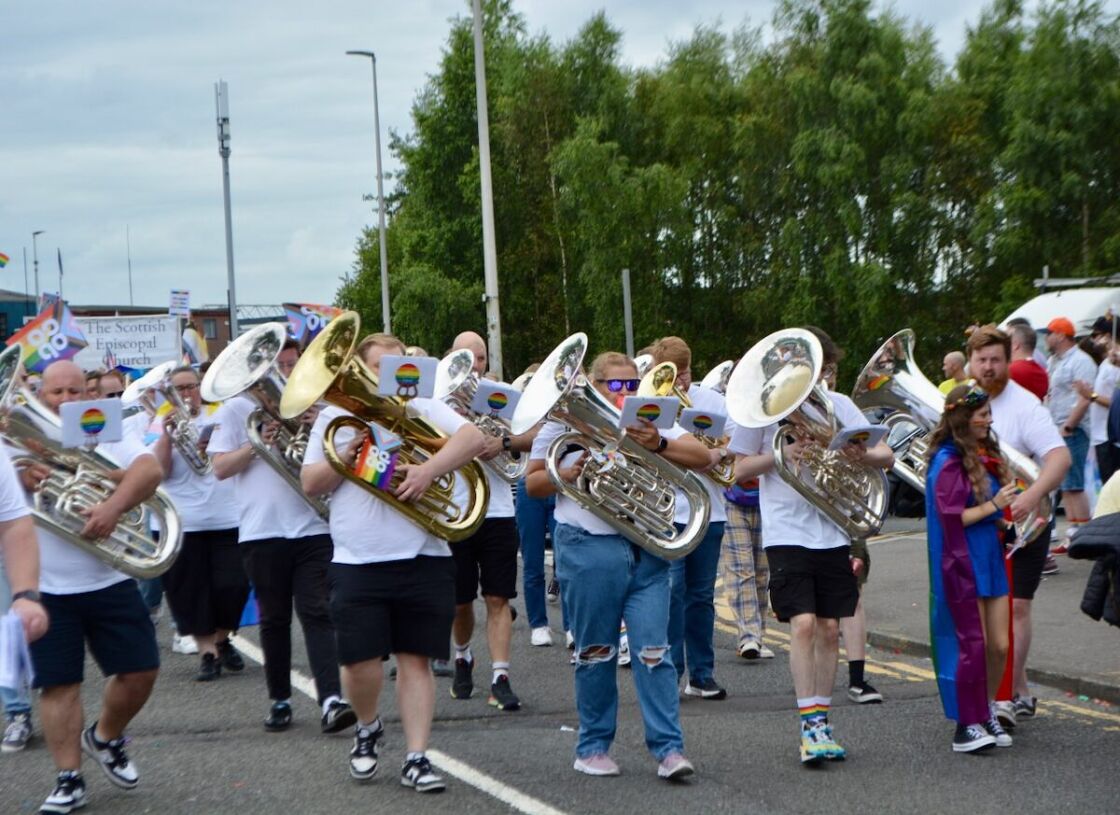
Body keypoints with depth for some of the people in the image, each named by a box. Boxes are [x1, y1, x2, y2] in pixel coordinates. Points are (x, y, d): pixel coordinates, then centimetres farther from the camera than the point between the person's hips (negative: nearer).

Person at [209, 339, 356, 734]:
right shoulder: (236, 408, 6)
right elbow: (220, 468, 0)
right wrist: (257, 444, -15)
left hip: (312, 527, 1)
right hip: (262, 530, 0)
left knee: (317, 614, -9)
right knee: (274, 620, 7)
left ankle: (331, 701, -19)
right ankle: (279, 699, 18)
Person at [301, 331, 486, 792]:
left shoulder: (422, 409, 7)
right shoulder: (335, 417, 12)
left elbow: (474, 437, -9)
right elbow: (310, 483, 9)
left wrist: (429, 469, -23)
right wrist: (342, 460, -10)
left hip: (423, 561, 0)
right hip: (357, 563, 0)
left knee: (415, 659, 2)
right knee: (361, 662, -3)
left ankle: (416, 758, 7)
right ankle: (367, 728, 27)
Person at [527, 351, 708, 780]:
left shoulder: (648, 422, 11)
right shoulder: (566, 423, 6)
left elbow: (702, 456, 0)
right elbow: (532, 483, 8)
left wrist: (659, 444, -18)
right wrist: (568, 473, -11)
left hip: (646, 550, 2)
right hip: (588, 549, -1)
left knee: (654, 651, -4)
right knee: (595, 653, 5)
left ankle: (668, 748, -4)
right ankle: (593, 746, 16)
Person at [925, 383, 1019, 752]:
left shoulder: (985, 455, 13)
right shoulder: (949, 462, -13)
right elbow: (950, 516, -19)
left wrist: (1004, 522, 8)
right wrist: (993, 506, -19)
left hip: (989, 560, 8)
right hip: (962, 565, -8)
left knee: (999, 646, 7)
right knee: (973, 646, -5)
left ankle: (987, 715, 20)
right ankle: (966, 727, 3)